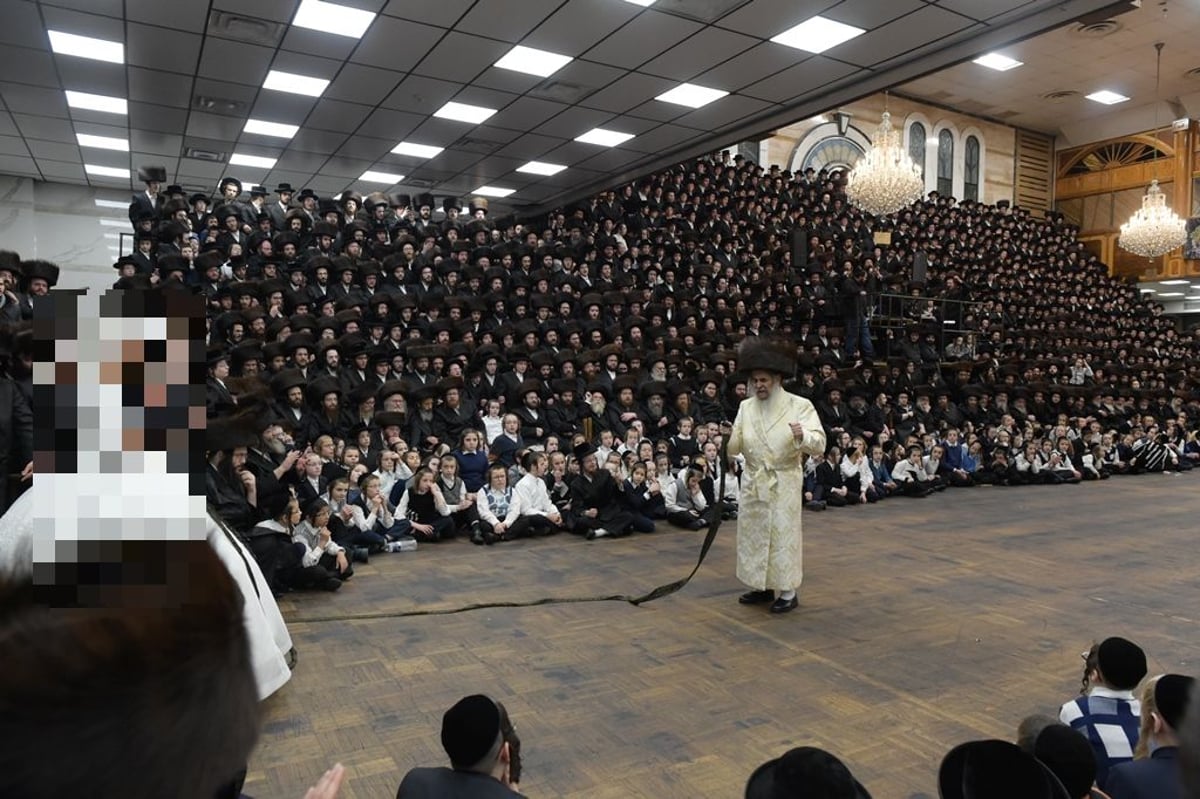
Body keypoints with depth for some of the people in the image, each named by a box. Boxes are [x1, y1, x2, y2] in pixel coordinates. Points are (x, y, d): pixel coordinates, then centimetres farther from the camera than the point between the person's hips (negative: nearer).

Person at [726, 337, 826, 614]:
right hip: (753, 482, 5)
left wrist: (802, 436, -35)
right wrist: (729, 437, -18)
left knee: (784, 535, 2)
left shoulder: (800, 406, -8)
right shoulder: (746, 407, 4)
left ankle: (788, 592, 16)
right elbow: (735, 448, 3)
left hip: (784, 483, -5)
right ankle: (762, 587, 28)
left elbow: (819, 445, -16)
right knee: (753, 533, 12)